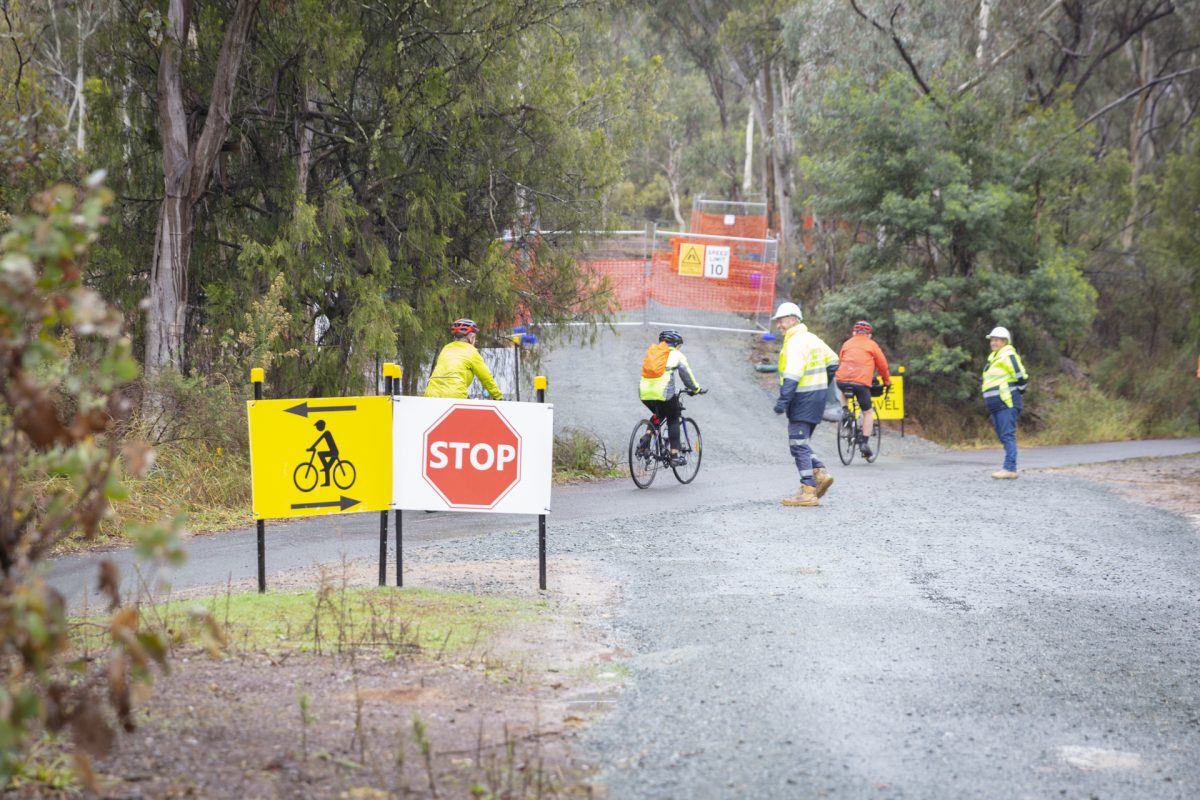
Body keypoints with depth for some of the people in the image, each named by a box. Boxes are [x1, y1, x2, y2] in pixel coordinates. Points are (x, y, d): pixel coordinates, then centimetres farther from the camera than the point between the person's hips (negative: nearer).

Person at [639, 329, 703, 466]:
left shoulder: (652, 353, 25)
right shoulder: (677, 355, 10)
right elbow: (686, 375, 9)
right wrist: (696, 389, 25)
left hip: (644, 393, 4)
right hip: (664, 393, -4)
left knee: (658, 415, 31)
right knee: (673, 421, 15)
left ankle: (646, 440, 8)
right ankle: (675, 455, 8)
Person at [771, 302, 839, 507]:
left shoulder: (795, 342, -14)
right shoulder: (812, 338, 16)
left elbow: (793, 374, -25)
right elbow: (832, 361, 26)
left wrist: (783, 399, -29)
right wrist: (823, 386, 30)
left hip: (804, 397, -10)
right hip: (817, 395, 10)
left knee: (799, 444, -7)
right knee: (801, 443, 17)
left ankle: (808, 492, -10)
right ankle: (820, 473, 3)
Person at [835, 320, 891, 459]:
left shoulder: (847, 343, 21)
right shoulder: (871, 345, 13)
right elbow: (882, 365, 17)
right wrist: (887, 381, 32)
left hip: (842, 380, 3)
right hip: (862, 382, -3)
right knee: (868, 412, 13)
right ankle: (865, 442, 5)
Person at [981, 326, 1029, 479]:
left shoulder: (1008, 356, -10)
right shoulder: (993, 357, 20)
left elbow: (1022, 378, -11)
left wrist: (1013, 393, 1)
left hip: (1006, 403, -10)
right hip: (996, 405, 10)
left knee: (1008, 436, -13)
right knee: (1003, 436, 10)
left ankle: (1010, 468, -18)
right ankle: (1009, 467, 14)